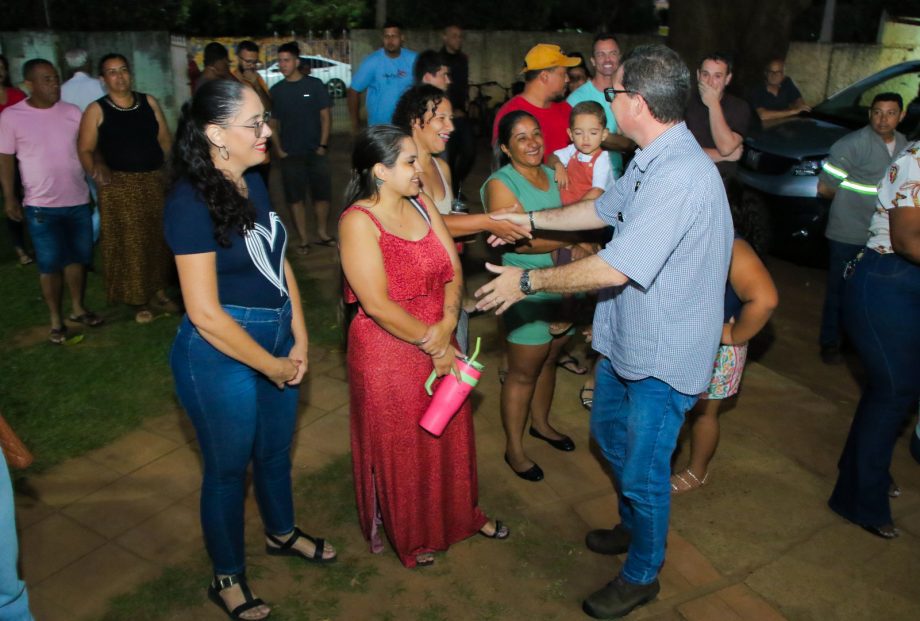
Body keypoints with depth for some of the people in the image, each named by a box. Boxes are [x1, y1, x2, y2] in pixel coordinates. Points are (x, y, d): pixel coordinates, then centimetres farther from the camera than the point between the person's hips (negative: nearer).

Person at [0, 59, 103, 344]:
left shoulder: (72, 112, 0)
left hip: (78, 201, 3)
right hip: (42, 206, -3)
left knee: (78, 257, 15)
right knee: (50, 264, 4)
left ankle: (78, 308, 33)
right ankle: (56, 320, 17)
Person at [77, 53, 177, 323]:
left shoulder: (149, 102, 6)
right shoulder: (96, 110, -3)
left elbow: (165, 140, 8)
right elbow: (85, 150, -3)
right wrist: (97, 168, -18)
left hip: (155, 180, 3)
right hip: (120, 185, -3)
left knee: (159, 238, 10)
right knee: (129, 243, 0)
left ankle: (158, 292, 25)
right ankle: (138, 300, 13)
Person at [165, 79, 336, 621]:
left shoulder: (254, 184, 2)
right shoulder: (192, 203, -22)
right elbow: (205, 314, -22)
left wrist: (299, 341, 0)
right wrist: (272, 367, -13)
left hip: (277, 341, 7)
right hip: (221, 354, -7)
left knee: (276, 449, 24)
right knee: (229, 468, 12)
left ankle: (282, 533, 51)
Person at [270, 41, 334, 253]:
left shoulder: (315, 85, 0)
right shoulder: (276, 90, 5)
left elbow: (325, 116, 0)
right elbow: (273, 123, 8)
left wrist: (323, 145, -7)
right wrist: (278, 149, -2)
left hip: (316, 152, -1)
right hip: (290, 154, 1)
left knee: (322, 194, 5)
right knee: (295, 197, 3)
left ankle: (323, 233, 23)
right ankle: (303, 239, 13)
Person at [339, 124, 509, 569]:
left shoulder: (421, 204, 2)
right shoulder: (359, 221, -20)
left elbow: (452, 268, 0)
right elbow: (378, 304, -23)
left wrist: (447, 324, -16)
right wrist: (431, 346, -15)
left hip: (440, 345, 7)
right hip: (390, 354, -6)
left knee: (450, 434, 22)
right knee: (401, 446, 13)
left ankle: (461, 512, 46)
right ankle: (408, 535, 38)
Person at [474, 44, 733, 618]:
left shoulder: (680, 176, -31)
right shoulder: (650, 161, 2)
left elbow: (613, 269, -33)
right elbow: (602, 210, 18)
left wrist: (529, 281, -21)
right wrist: (530, 219, 21)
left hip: (663, 357, -10)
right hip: (627, 338, 10)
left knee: (643, 472, 8)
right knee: (608, 431, 27)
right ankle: (634, 526, 52)